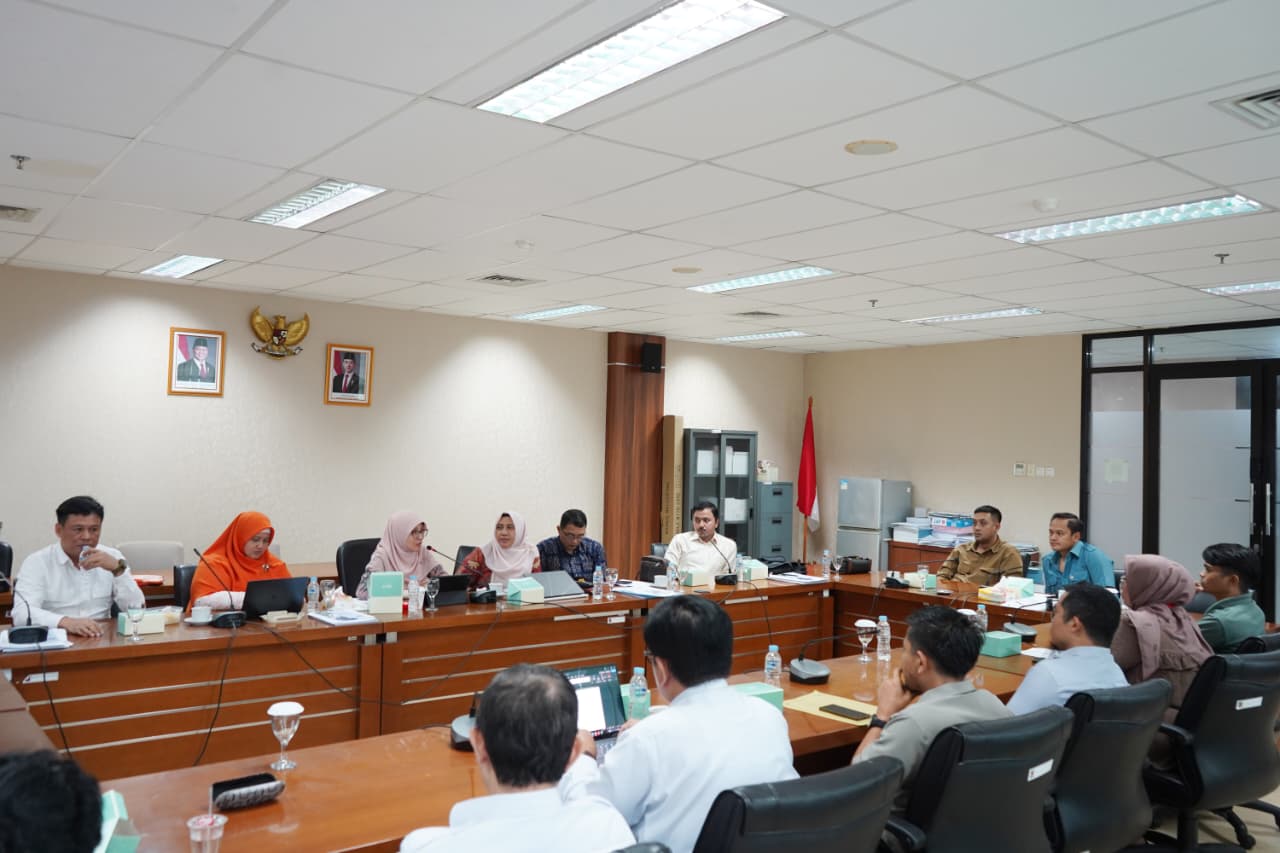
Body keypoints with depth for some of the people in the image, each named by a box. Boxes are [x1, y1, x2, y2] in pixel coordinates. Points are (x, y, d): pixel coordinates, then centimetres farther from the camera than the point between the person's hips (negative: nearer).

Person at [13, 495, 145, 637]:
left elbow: (137, 610, -1)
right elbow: (21, 614, -16)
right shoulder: (37, 562, -1)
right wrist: (66, 622, -31)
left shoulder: (113, 557, 6)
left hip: (102, 640, 1)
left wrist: (118, 568, -12)